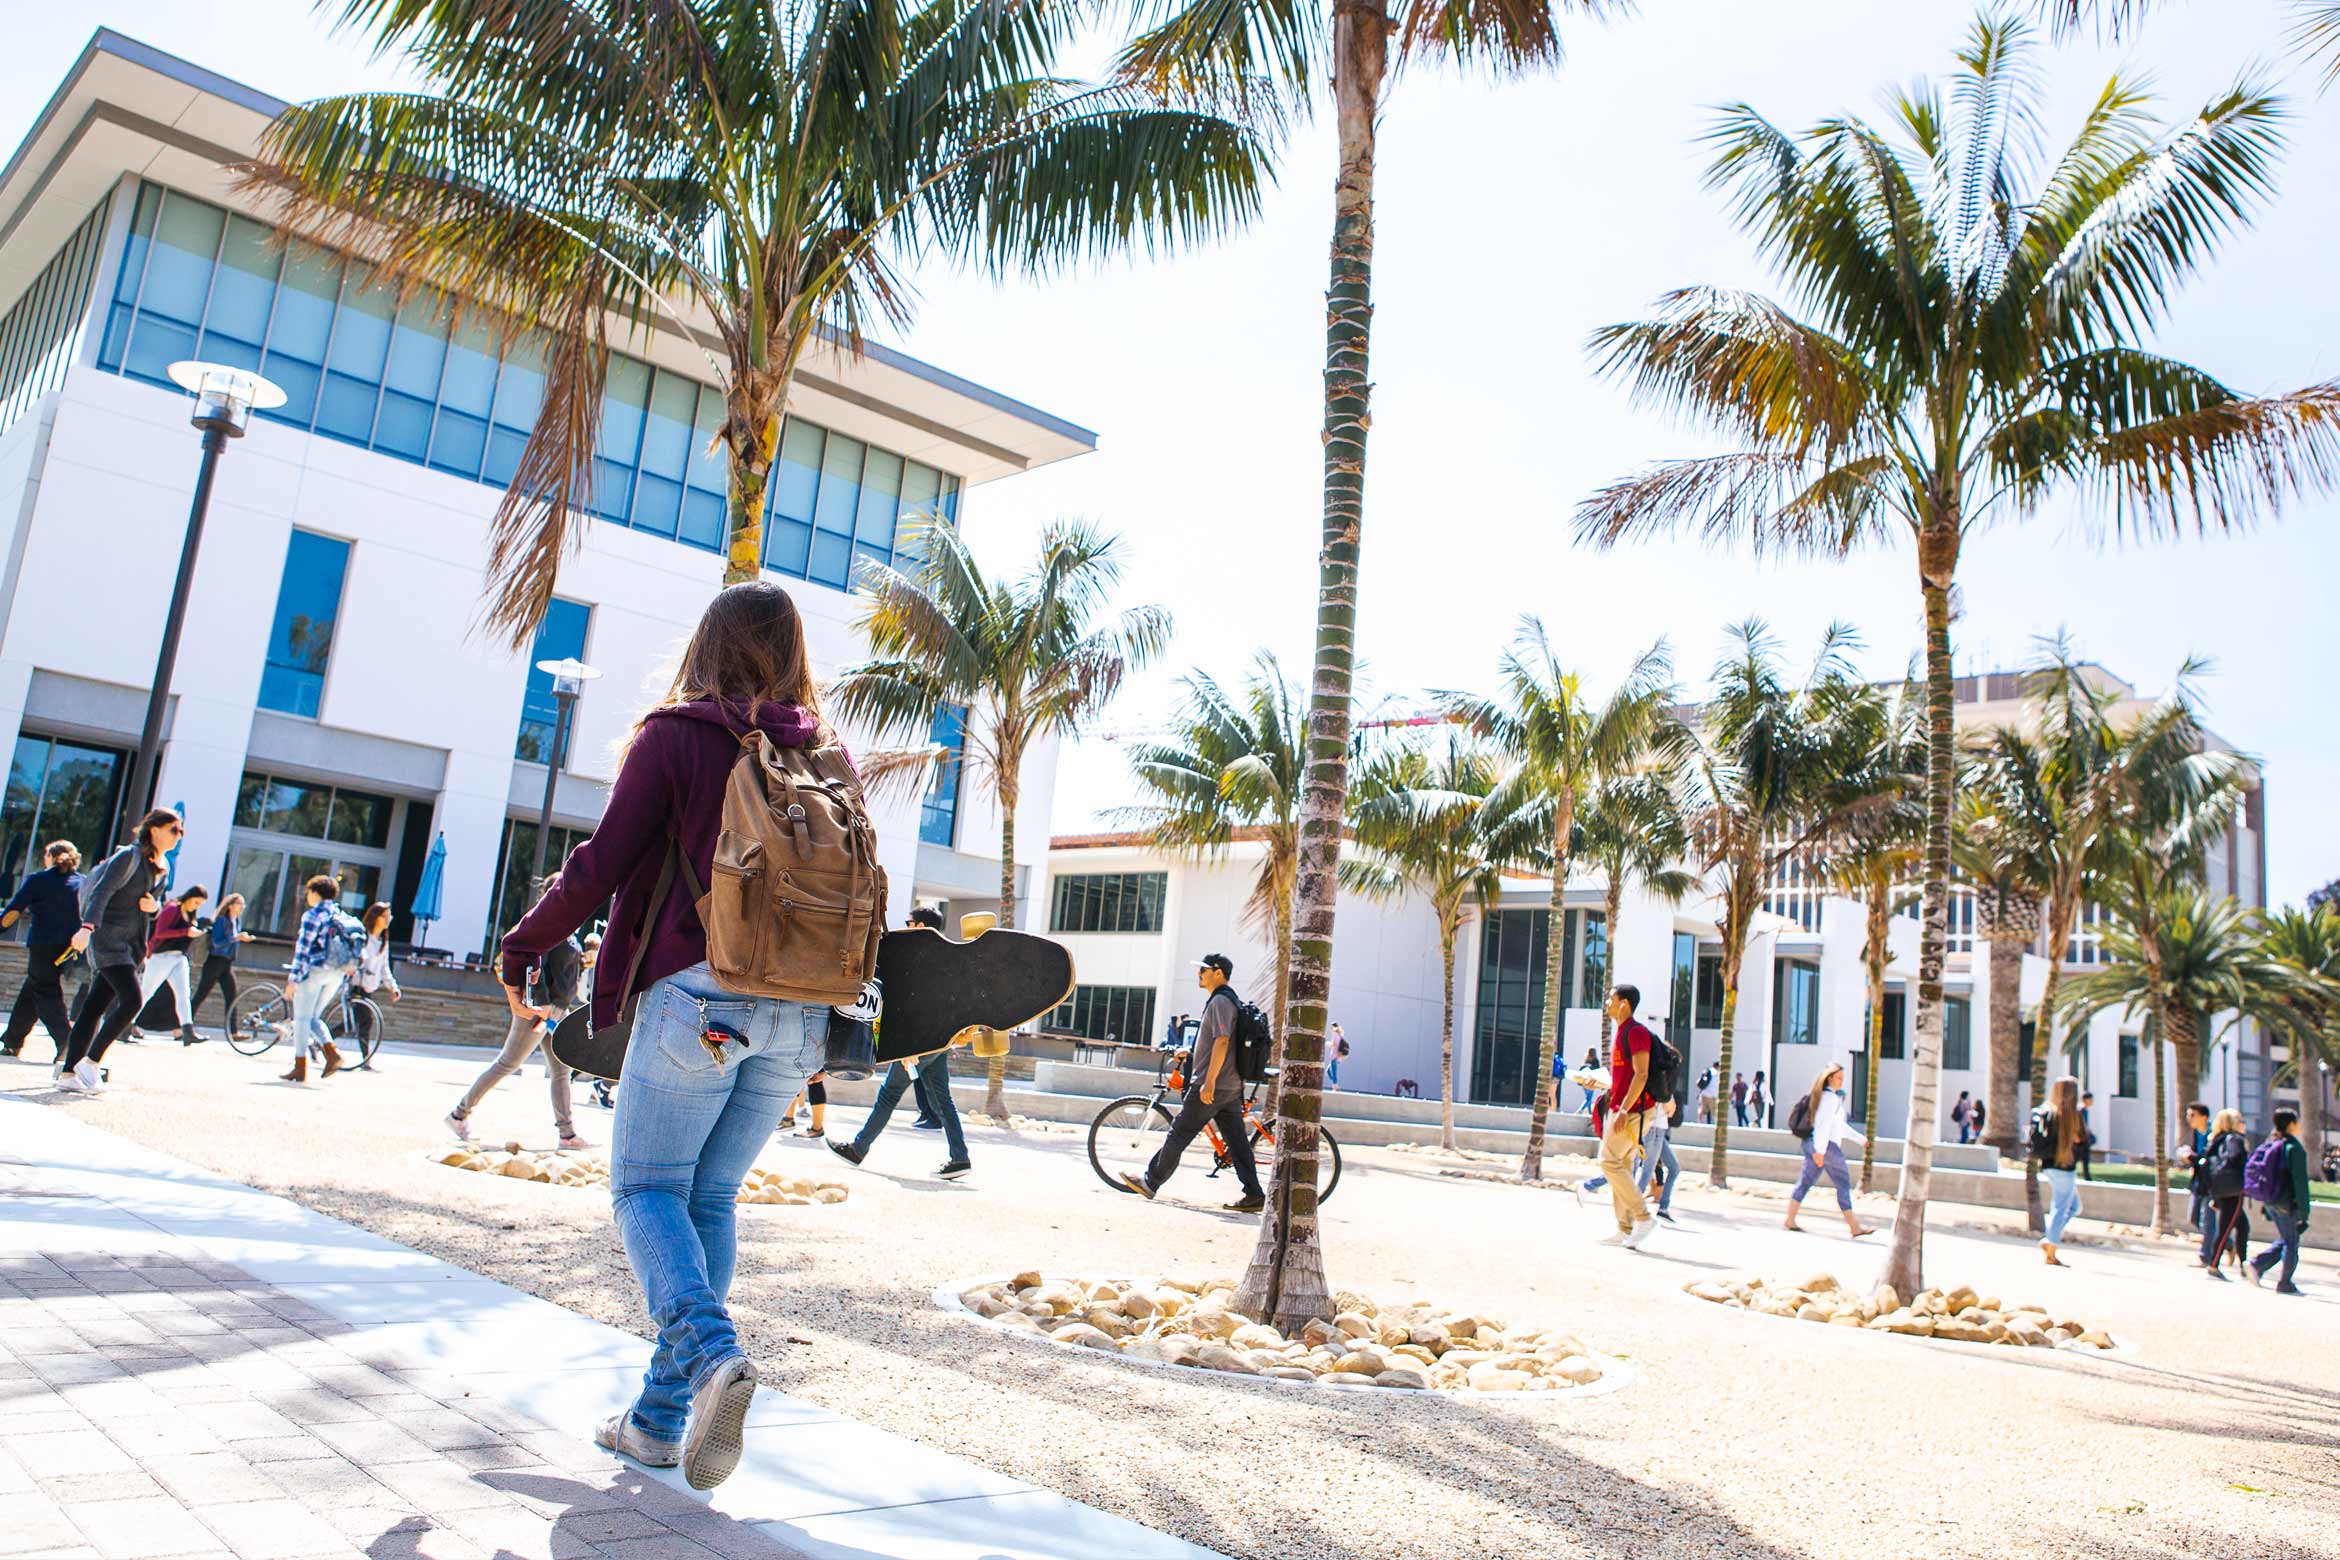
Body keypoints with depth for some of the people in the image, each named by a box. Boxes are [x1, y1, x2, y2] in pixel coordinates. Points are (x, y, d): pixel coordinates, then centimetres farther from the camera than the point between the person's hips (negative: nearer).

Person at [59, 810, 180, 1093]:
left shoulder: (161, 867, 16)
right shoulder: (130, 856, -9)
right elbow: (102, 891, -18)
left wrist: (154, 906, -1)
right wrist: (87, 926, -31)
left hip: (132, 944, 8)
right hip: (110, 936, -8)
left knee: (95, 1006, 7)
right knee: (131, 999, -18)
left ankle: (68, 1071, 9)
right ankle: (90, 1061, -10)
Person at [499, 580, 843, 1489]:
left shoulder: (676, 734, 0)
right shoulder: (828, 754, 13)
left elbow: (603, 863, -3)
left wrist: (522, 949, 12)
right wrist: (836, 1018, 23)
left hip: (698, 991, -5)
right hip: (802, 1011, 5)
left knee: (647, 1186, 6)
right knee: (711, 1195, 13)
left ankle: (709, 1352, -18)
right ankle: (664, 1417, 15)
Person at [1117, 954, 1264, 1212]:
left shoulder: (1219, 1000, -13)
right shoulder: (1230, 1000, 18)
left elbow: (1222, 1041, -23)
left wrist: (1209, 1081, -25)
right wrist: (1190, 1053, 29)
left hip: (1211, 1086, -10)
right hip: (1231, 1086, 10)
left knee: (1178, 1135, 0)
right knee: (1237, 1140, 7)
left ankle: (1150, 1182, 8)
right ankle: (1254, 1195, 4)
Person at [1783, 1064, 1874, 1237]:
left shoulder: (1834, 1097, 19)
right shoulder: (1830, 1097, -12)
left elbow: (1840, 1125, 28)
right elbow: (1824, 1125, -20)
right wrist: (1820, 1150, -23)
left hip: (1813, 1144, 10)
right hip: (1827, 1145, -10)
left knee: (1805, 1182, 6)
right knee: (1844, 1185, -1)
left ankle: (1790, 1220, 3)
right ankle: (1855, 1227, 5)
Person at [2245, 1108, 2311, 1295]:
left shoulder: (2269, 1144, 8)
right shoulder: (2294, 1148, -15)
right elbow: (2300, 1181, -17)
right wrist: (2304, 1211, -14)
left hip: (2270, 1201, 7)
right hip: (2287, 1202, -7)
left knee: (2283, 1240, 18)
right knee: (2291, 1243, 7)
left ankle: (2255, 1265, 4)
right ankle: (2284, 1283, 12)